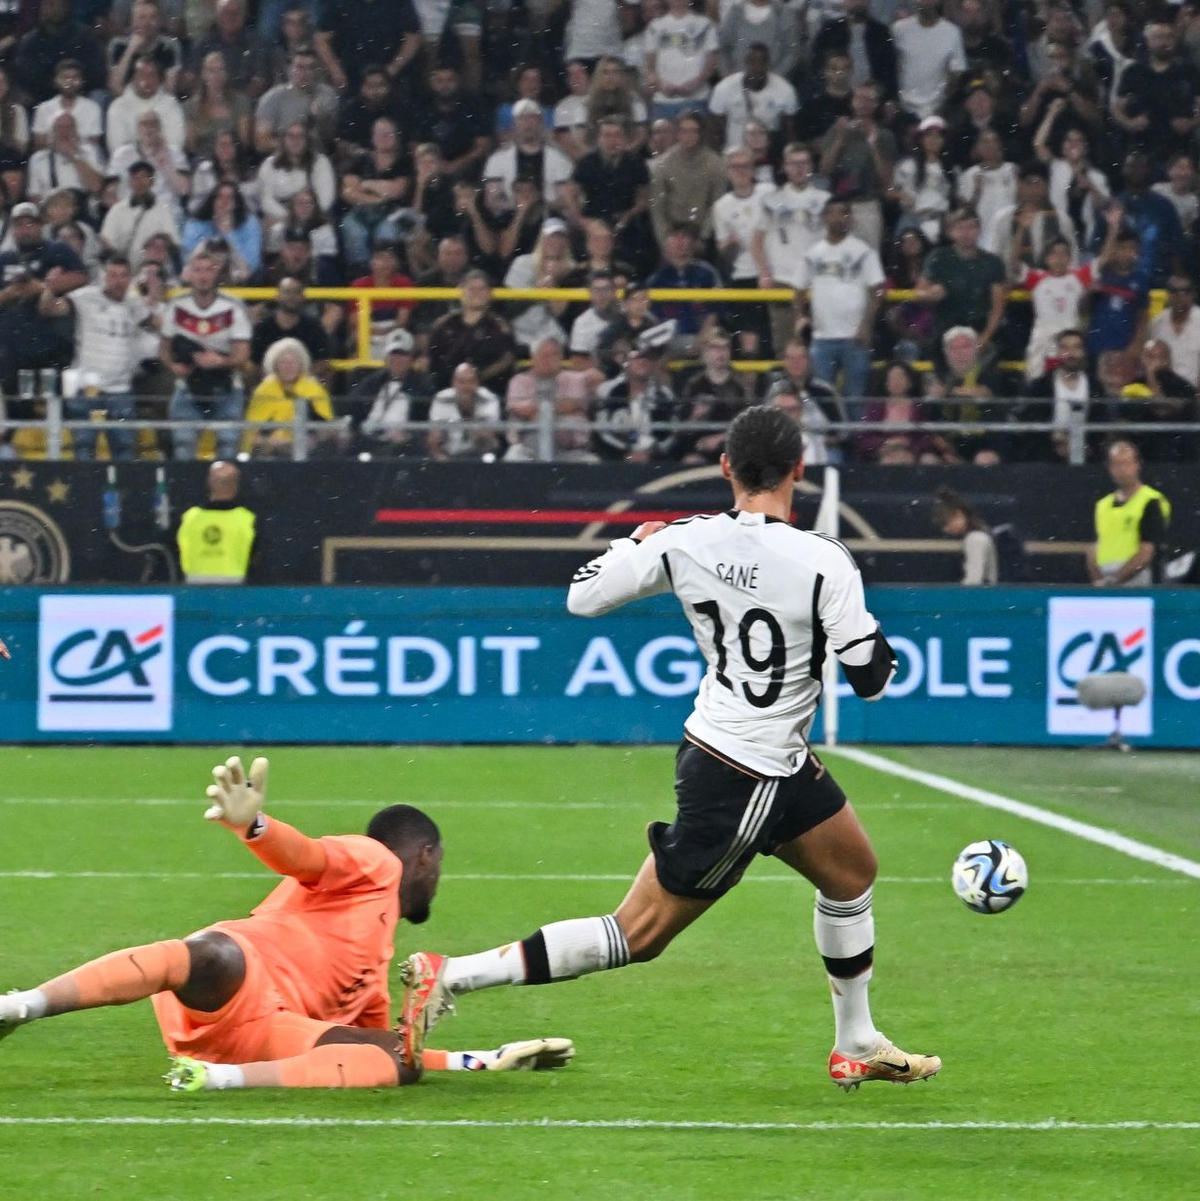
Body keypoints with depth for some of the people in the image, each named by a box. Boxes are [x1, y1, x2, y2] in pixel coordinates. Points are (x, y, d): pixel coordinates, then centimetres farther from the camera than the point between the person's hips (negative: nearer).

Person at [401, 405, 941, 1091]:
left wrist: (636, 541, 17)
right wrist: (860, 619, 3)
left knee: (853, 872, 25)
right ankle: (450, 977, -6)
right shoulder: (822, 563, -22)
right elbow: (872, 676, -17)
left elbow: (583, 597, 0)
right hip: (744, 783, -8)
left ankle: (858, 1048, 37)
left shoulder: (686, 542, -7)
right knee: (641, 935, -1)